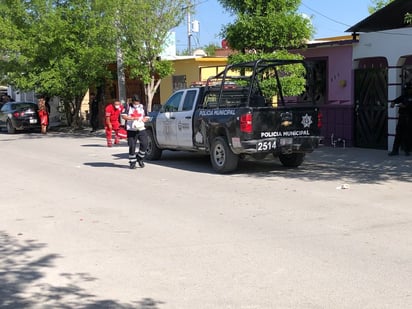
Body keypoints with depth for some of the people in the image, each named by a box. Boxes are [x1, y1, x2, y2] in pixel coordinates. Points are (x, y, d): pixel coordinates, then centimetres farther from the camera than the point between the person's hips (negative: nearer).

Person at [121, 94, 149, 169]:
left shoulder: (142, 107, 12)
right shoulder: (128, 107, 4)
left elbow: (146, 118, 16)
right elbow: (123, 116, -8)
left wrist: (143, 119, -7)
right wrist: (133, 118, -16)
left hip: (141, 129, 2)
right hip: (131, 130, -2)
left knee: (144, 144, -10)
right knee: (132, 146, -2)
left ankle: (140, 158, 13)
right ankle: (132, 162, 10)